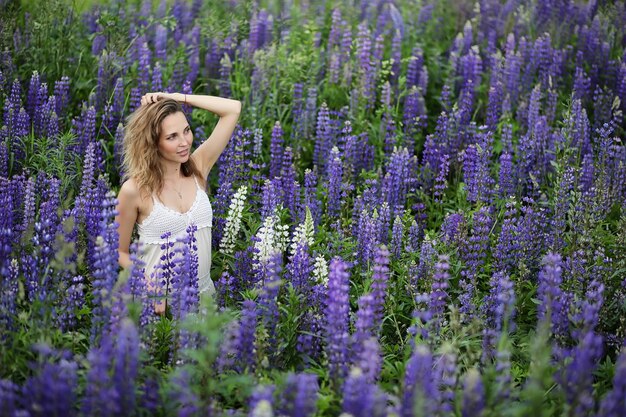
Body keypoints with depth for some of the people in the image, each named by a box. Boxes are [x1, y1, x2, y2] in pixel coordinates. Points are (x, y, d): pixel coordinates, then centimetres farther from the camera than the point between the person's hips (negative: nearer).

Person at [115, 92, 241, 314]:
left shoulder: (198, 168, 1)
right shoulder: (135, 190, -11)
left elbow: (233, 109, -2)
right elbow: (119, 252, -2)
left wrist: (177, 98, -8)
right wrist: (149, 288, -17)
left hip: (204, 293, 4)